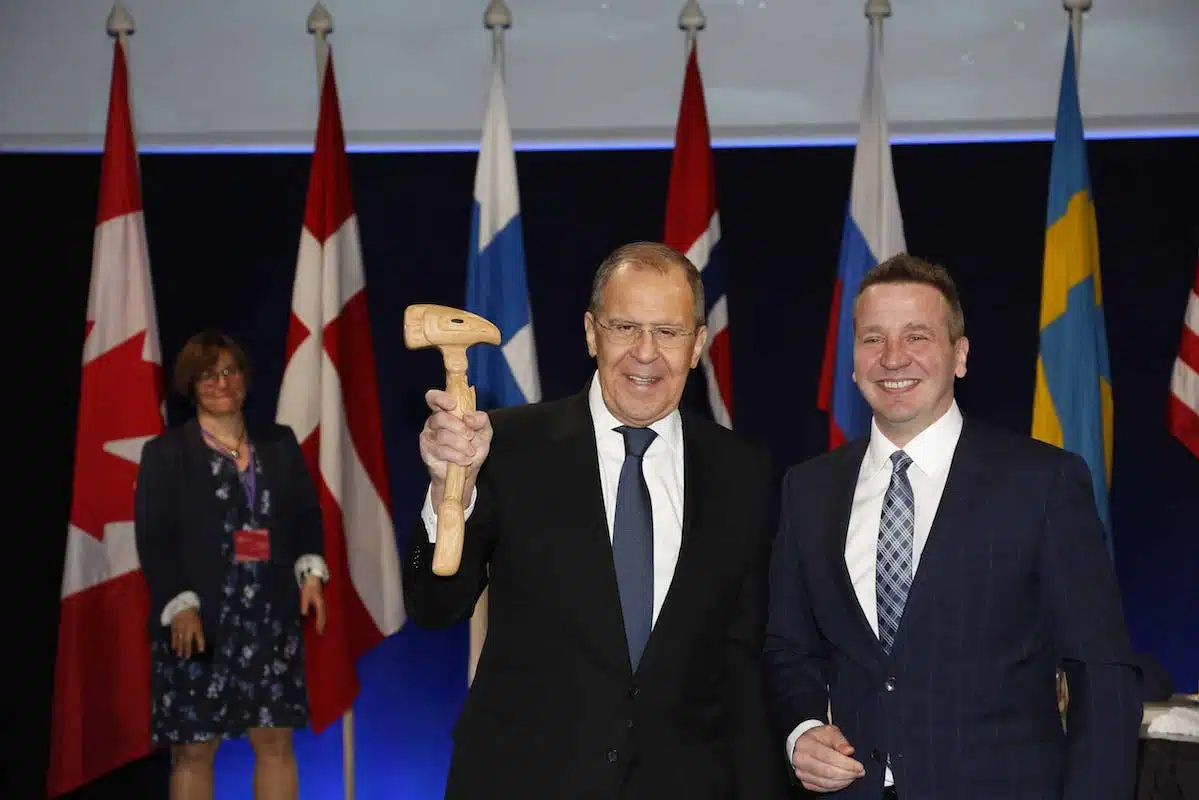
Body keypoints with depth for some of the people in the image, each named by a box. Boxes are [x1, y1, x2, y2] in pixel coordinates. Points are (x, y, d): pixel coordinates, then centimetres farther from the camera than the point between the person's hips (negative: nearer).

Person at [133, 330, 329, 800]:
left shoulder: (279, 444, 14)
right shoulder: (165, 453, 1)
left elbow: (306, 515, 14)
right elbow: (153, 537, -6)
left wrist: (310, 571, -3)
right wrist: (180, 606, -17)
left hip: (271, 617, 4)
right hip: (197, 620, -3)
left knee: (276, 740, 5)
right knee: (193, 749, 0)